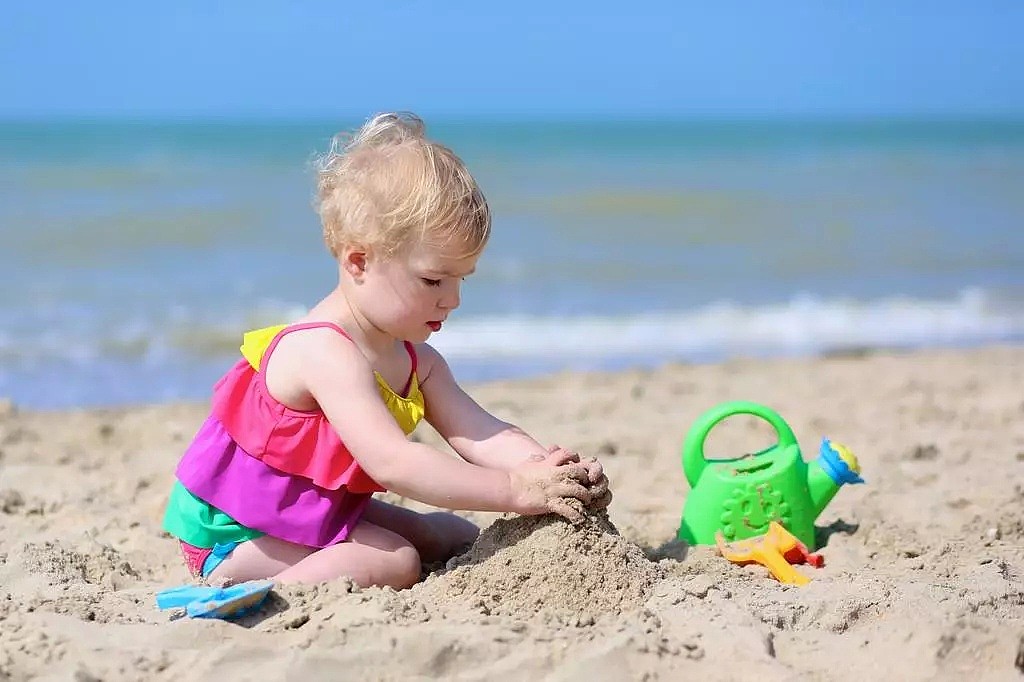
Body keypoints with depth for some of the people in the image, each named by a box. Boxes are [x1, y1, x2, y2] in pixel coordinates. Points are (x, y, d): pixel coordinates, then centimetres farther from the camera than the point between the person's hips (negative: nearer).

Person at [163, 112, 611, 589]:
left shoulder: (417, 363, 1)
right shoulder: (326, 353, -31)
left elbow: (483, 436, -10)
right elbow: (392, 463, -40)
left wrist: (552, 471, -30)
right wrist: (517, 491, -41)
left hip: (323, 511, 10)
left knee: (459, 540, 10)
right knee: (396, 562, -25)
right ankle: (232, 584, -20)